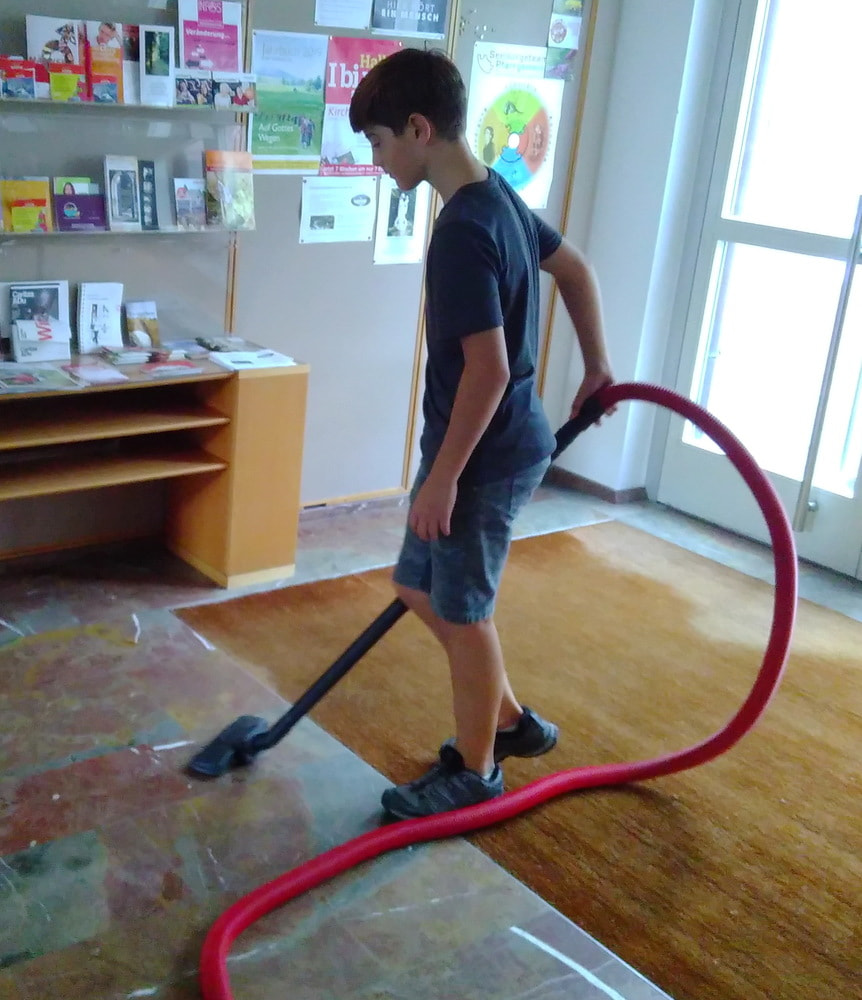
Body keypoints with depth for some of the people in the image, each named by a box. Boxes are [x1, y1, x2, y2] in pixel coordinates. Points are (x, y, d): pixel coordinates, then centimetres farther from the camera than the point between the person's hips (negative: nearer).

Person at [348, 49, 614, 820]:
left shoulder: (463, 232, -24)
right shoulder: (497, 198, 7)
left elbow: (488, 369, -26)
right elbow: (576, 270, 19)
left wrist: (441, 478, -20)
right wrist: (597, 367, 27)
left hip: (484, 455, -10)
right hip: (499, 443, 10)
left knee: (463, 612, 7)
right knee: (420, 586, 21)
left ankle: (475, 772, 26)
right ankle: (509, 720, 35)